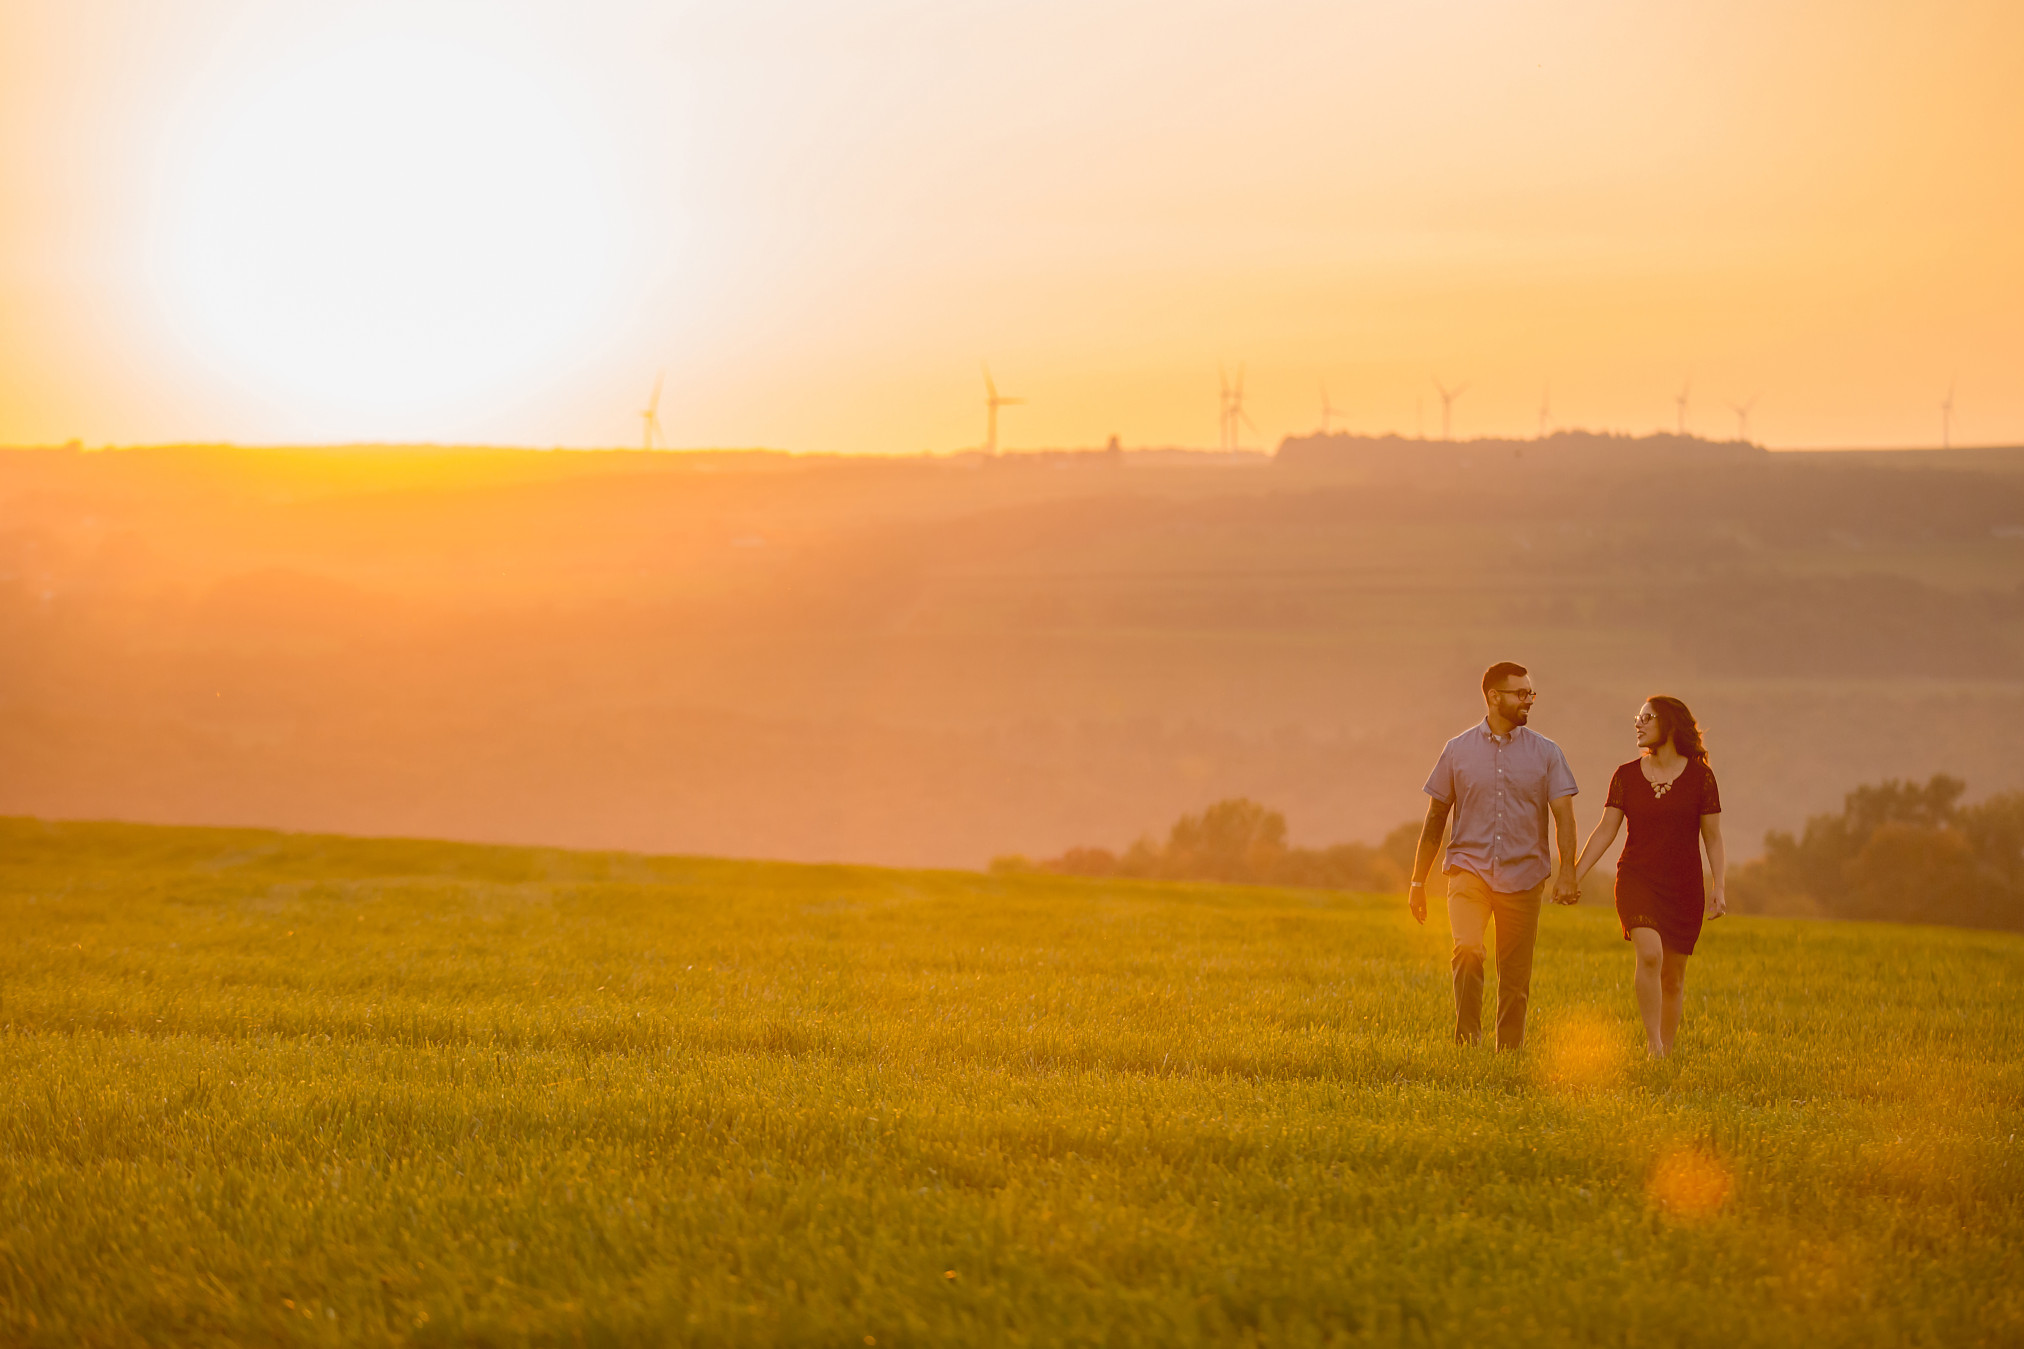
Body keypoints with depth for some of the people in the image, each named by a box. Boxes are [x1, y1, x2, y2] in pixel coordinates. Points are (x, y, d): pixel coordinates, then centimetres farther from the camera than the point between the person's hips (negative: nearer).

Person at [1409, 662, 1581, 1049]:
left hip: (1522, 876, 1)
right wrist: (1418, 882, 11)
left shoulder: (1546, 753, 5)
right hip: (1469, 867, -1)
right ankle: (1466, 1042, -20)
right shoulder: (1458, 750, 6)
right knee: (1468, 951, -24)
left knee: (1516, 980, 3)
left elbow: (1564, 815, -3)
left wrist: (1567, 873, -18)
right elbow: (1435, 818, 11)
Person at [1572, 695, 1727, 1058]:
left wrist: (1719, 887, -8)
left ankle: (1665, 1053, 18)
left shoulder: (1699, 775, 0)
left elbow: (1713, 837, 2)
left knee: (1673, 977, 5)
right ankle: (1652, 1045, -20)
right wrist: (1573, 877, -3)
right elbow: (1605, 831, 4)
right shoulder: (1627, 776, 4)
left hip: (1684, 889, 0)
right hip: (1637, 881, 0)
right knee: (1649, 953, -25)